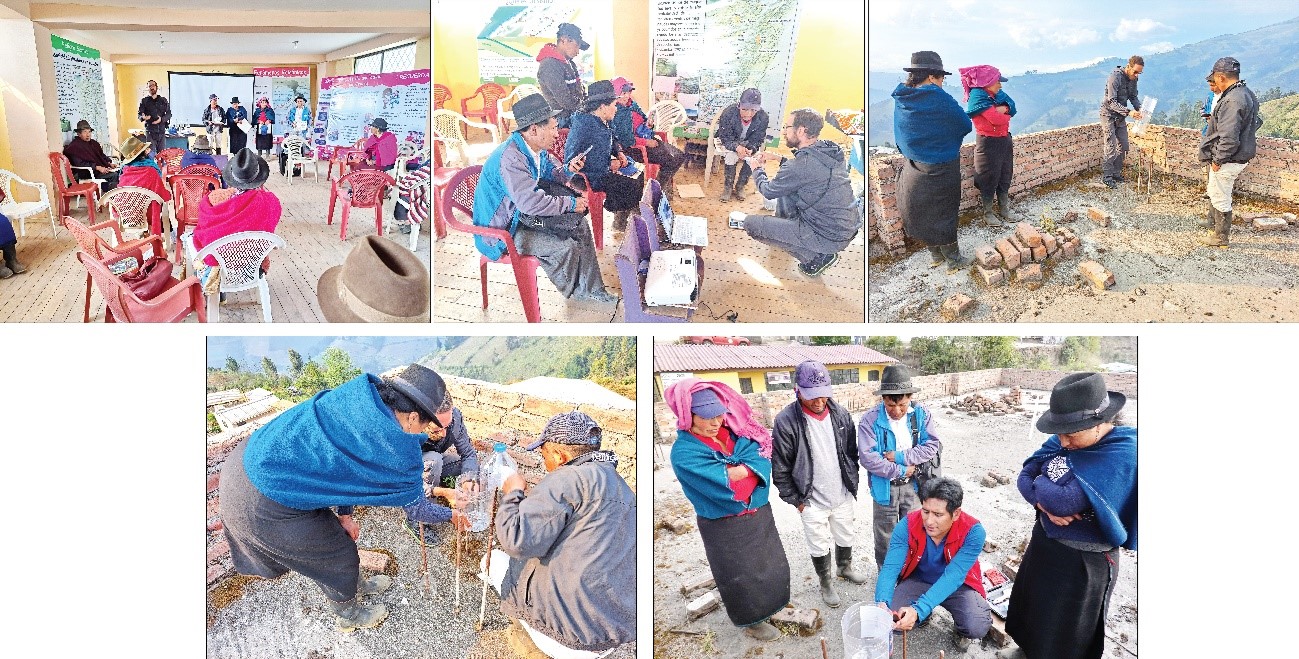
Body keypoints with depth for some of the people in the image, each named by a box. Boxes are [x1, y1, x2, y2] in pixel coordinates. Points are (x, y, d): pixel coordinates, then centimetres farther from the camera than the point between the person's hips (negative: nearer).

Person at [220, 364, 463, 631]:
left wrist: (344, 514, 17)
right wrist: (450, 514, 18)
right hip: (265, 506, -7)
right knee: (339, 556, 18)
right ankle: (349, 616, 45)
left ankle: (354, 585, 55)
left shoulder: (362, 392, -4)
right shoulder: (397, 453, -21)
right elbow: (416, 506, -1)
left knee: (336, 534, 28)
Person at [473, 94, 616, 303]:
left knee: (580, 225, 3)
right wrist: (571, 204, -25)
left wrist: (568, 170, -7)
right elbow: (529, 202, -35)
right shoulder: (509, 158, -29)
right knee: (566, 247, -19)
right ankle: (573, 294, 11)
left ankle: (589, 289, 10)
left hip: (523, 216, 10)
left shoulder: (538, 149, 0)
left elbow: (551, 177, 17)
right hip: (502, 231, -10)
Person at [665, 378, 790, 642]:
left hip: (759, 514, 6)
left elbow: (762, 459, -16)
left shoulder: (736, 433, -3)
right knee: (741, 576, 11)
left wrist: (737, 472, -31)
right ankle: (752, 622, 35)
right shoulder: (684, 452, -22)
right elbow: (723, 484, -29)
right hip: (724, 527, -6)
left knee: (772, 563, 23)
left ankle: (773, 604, 49)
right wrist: (740, 471, -16)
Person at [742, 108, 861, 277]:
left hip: (829, 237, -9)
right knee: (784, 187, 19)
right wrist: (778, 158, 18)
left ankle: (816, 257, -1)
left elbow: (768, 191, -6)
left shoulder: (803, 164, -24)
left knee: (751, 223, -8)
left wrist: (757, 168, 13)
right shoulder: (831, 150, 0)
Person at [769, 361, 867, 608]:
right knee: (819, 546, 12)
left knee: (845, 537, 23)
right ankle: (826, 583, 36)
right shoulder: (786, 422, -21)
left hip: (843, 497, 4)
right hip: (812, 503, -4)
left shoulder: (841, 414, -6)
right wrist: (796, 500, -10)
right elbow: (780, 469, -13)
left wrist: (853, 486, 8)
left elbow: (852, 454, 7)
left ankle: (845, 567, 50)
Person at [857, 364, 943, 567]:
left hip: (914, 485, 2)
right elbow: (868, 458, -21)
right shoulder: (870, 420, -17)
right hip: (885, 487, -2)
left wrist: (900, 456, -20)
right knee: (885, 536, 13)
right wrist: (901, 471, -17)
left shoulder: (922, 414, -7)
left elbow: (933, 446, -11)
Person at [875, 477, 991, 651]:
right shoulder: (907, 525, -25)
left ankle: (961, 630, 10)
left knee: (978, 627, -29)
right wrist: (882, 603, -51)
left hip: (957, 585, -2)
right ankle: (925, 614, 14)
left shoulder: (973, 532, -30)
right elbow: (891, 567, -29)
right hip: (918, 580, 2)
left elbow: (953, 577, -37)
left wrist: (919, 610, -51)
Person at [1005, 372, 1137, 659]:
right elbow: (1024, 477, -1)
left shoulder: (1124, 453, -29)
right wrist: (1045, 503, -21)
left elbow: (1064, 501, -34)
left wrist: (1041, 484, -13)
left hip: (1083, 561, -7)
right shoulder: (1064, 441, -5)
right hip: (1044, 542, 7)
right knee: (1030, 608, 27)